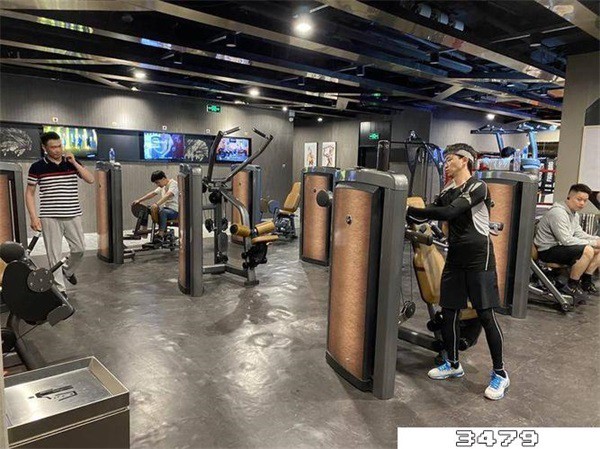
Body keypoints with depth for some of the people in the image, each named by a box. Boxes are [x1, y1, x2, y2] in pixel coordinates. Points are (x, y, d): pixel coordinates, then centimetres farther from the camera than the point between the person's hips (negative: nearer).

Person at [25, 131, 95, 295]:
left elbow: (90, 180, -4)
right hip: (50, 217, -2)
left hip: (73, 215, 2)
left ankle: (68, 271, 34)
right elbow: (29, 193, 3)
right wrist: (33, 217, -6)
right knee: (54, 253, 1)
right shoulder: (37, 167, -1)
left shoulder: (72, 163, 6)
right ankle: (60, 288, 12)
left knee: (79, 248, 5)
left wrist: (74, 163, -13)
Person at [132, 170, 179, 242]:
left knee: (163, 212, -40)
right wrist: (139, 200, 2)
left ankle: (161, 234, -41)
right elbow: (152, 193, 13)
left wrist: (157, 204, -43)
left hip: (174, 210, -9)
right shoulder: (162, 187, 17)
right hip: (165, 207, 9)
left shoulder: (173, 184, -13)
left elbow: (168, 195, -30)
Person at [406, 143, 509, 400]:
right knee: (448, 312, 8)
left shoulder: (477, 187, -11)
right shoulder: (448, 191, 12)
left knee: (485, 315, -3)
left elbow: (448, 213, -24)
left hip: (478, 258, -7)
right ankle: (453, 365, 25)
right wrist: (409, 214, -6)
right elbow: (432, 212, 11)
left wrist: (409, 211, -24)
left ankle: (500, 374, 12)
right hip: (455, 258, 7)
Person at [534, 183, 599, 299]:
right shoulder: (558, 212, -21)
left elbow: (579, 234, 17)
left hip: (559, 246, 10)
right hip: (547, 251, -10)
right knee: (587, 250, -27)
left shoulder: (574, 214, 12)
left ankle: (585, 282, 14)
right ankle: (571, 286, -15)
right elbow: (566, 240, -25)